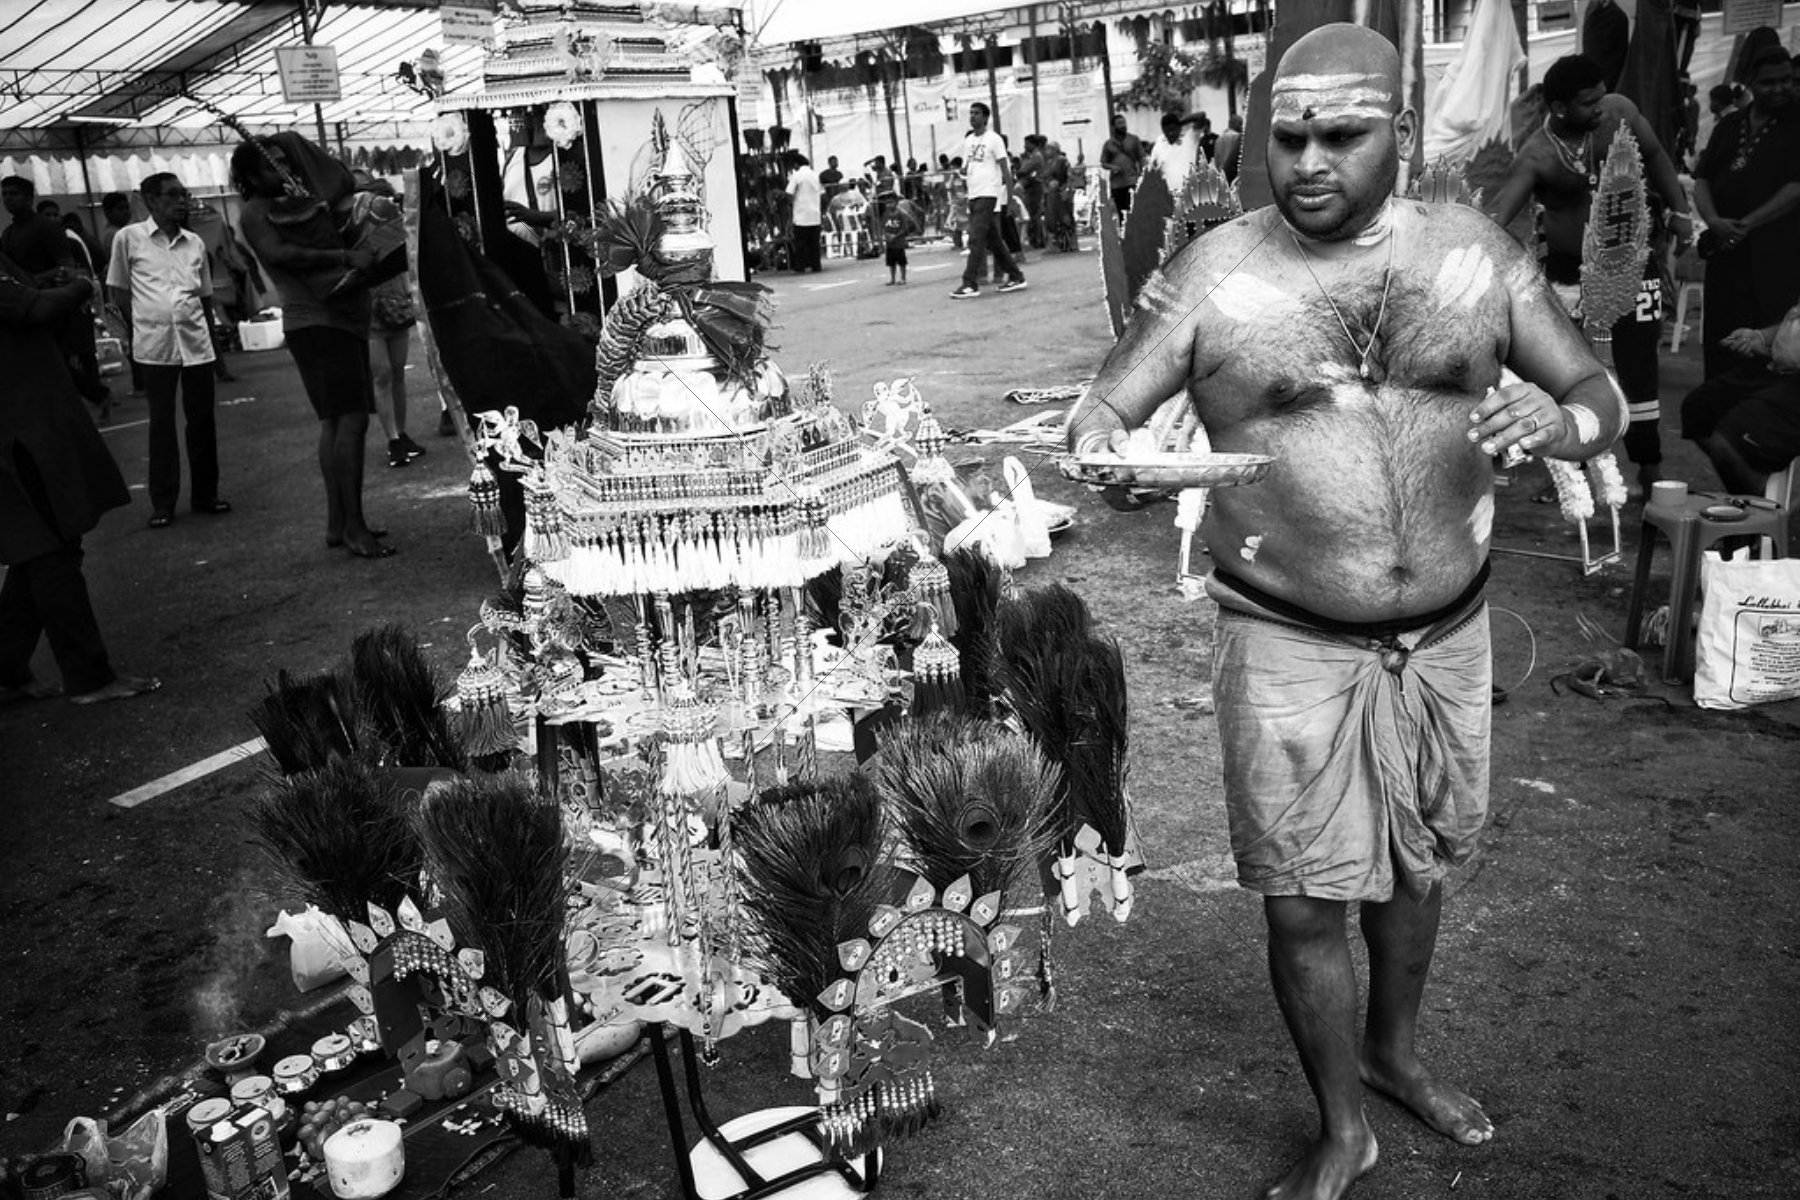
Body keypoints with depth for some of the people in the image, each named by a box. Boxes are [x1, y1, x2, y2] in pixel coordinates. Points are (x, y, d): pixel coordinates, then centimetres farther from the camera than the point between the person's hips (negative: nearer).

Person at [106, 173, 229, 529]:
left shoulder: (195, 242, 9)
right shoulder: (129, 238, 0)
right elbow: (117, 290, 6)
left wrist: (208, 333, 12)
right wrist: (145, 325, 5)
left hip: (197, 343, 3)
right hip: (153, 346, -3)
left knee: (202, 420, 6)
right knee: (161, 423, 1)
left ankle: (205, 494, 17)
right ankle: (162, 502, 8)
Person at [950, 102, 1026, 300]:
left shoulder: (993, 139, -6)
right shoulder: (967, 140, 14)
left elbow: (1005, 170, -7)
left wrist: (1010, 197, -13)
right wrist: (963, 173, -2)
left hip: (989, 194, -7)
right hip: (973, 194, 7)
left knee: (976, 239, -13)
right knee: (992, 240, 11)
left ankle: (970, 284, -14)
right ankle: (1015, 276, 19)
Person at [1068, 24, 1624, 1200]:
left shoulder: (1474, 250, -1)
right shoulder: (1213, 272, -8)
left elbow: (1600, 391, 3)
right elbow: (1104, 410, -8)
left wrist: (1562, 420, -21)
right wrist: (1101, 444, -33)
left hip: (1448, 633, 3)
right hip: (1291, 646, -3)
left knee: (1418, 864, 20)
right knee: (1307, 901, 4)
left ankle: (1395, 1051, 49)